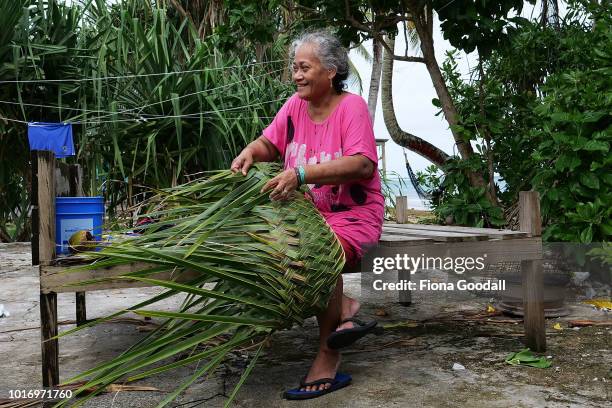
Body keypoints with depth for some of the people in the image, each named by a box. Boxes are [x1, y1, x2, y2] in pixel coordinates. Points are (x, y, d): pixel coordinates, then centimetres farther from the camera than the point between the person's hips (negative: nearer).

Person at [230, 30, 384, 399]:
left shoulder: (351, 106, -13)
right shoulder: (295, 105, 4)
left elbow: (363, 165, -25)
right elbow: (270, 143, 12)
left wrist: (302, 174, -35)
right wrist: (251, 152, -13)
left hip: (352, 214, -6)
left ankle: (328, 357, -11)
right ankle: (343, 307, -4)